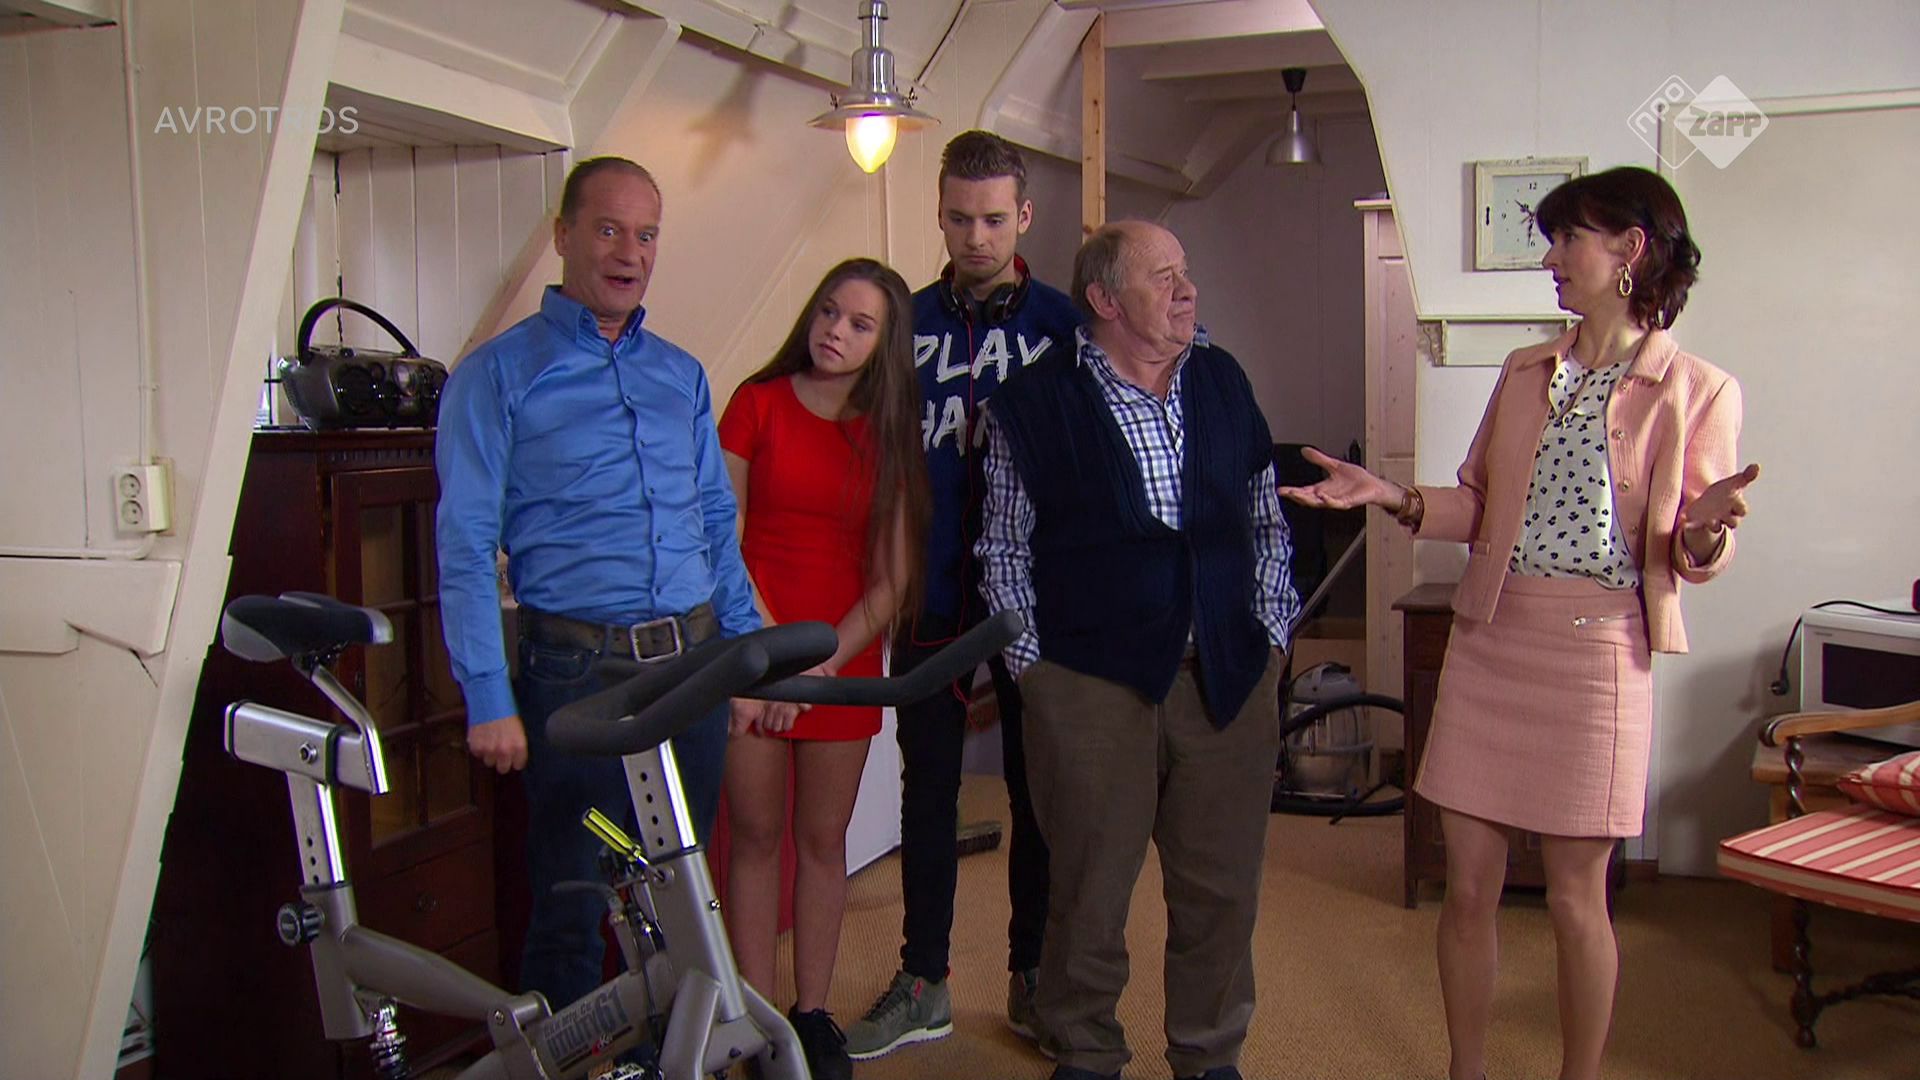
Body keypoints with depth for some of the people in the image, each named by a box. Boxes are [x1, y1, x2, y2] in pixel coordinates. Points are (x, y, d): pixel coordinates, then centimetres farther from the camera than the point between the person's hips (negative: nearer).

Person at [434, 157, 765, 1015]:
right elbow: (465, 547, -7)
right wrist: (489, 701, -13)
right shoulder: (499, 375, -3)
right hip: (578, 675, -4)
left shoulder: (681, 375, 13)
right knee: (570, 913, 4)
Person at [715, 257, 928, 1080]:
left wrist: (825, 660, -10)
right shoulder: (759, 402, 1)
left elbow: (893, 581, 1)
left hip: (846, 659, 1)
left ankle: (812, 1013, 21)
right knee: (756, 835, 5)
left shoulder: (891, 433, 4)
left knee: (824, 839, 9)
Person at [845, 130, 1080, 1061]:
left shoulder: (1063, 324, -1)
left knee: (1036, 789, 9)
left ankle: (1032, 975, 24)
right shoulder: (907, 323, 5)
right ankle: (923, 983, 21)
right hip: (930, 597, 2)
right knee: (928, 790, 9)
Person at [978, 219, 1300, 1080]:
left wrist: (1270, 632, 9)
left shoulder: (1223, 382, 9)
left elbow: (1265, 518, 15)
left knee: (1222, 886, 10)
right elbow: (1004, 547, 2)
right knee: (1089, 887, 5)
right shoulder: (1031, 405, -3)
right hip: (1090, 682, -3)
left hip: (1230, 677, 4)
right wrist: (1033, 663, -2)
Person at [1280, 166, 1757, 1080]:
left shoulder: (1698, 393, -3)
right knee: (1468, 885, 7)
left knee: (1575, 896, 5)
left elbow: (1697, 557, -2)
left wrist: (1705, 528, -24)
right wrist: (1394, 497, -2)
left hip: (1597, 651, -4)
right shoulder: (1525, 373, 12)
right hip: (1489, 639, 4)